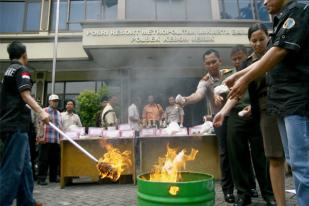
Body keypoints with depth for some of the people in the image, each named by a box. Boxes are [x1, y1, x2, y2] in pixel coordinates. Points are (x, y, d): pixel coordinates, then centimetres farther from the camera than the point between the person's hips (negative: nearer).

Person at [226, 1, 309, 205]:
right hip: (284, 101, 9)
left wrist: (246, 80, -13)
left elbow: (279, 52, -15)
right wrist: (237, 75, 22)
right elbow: (263, 62, 26)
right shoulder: (283, 20, 24)